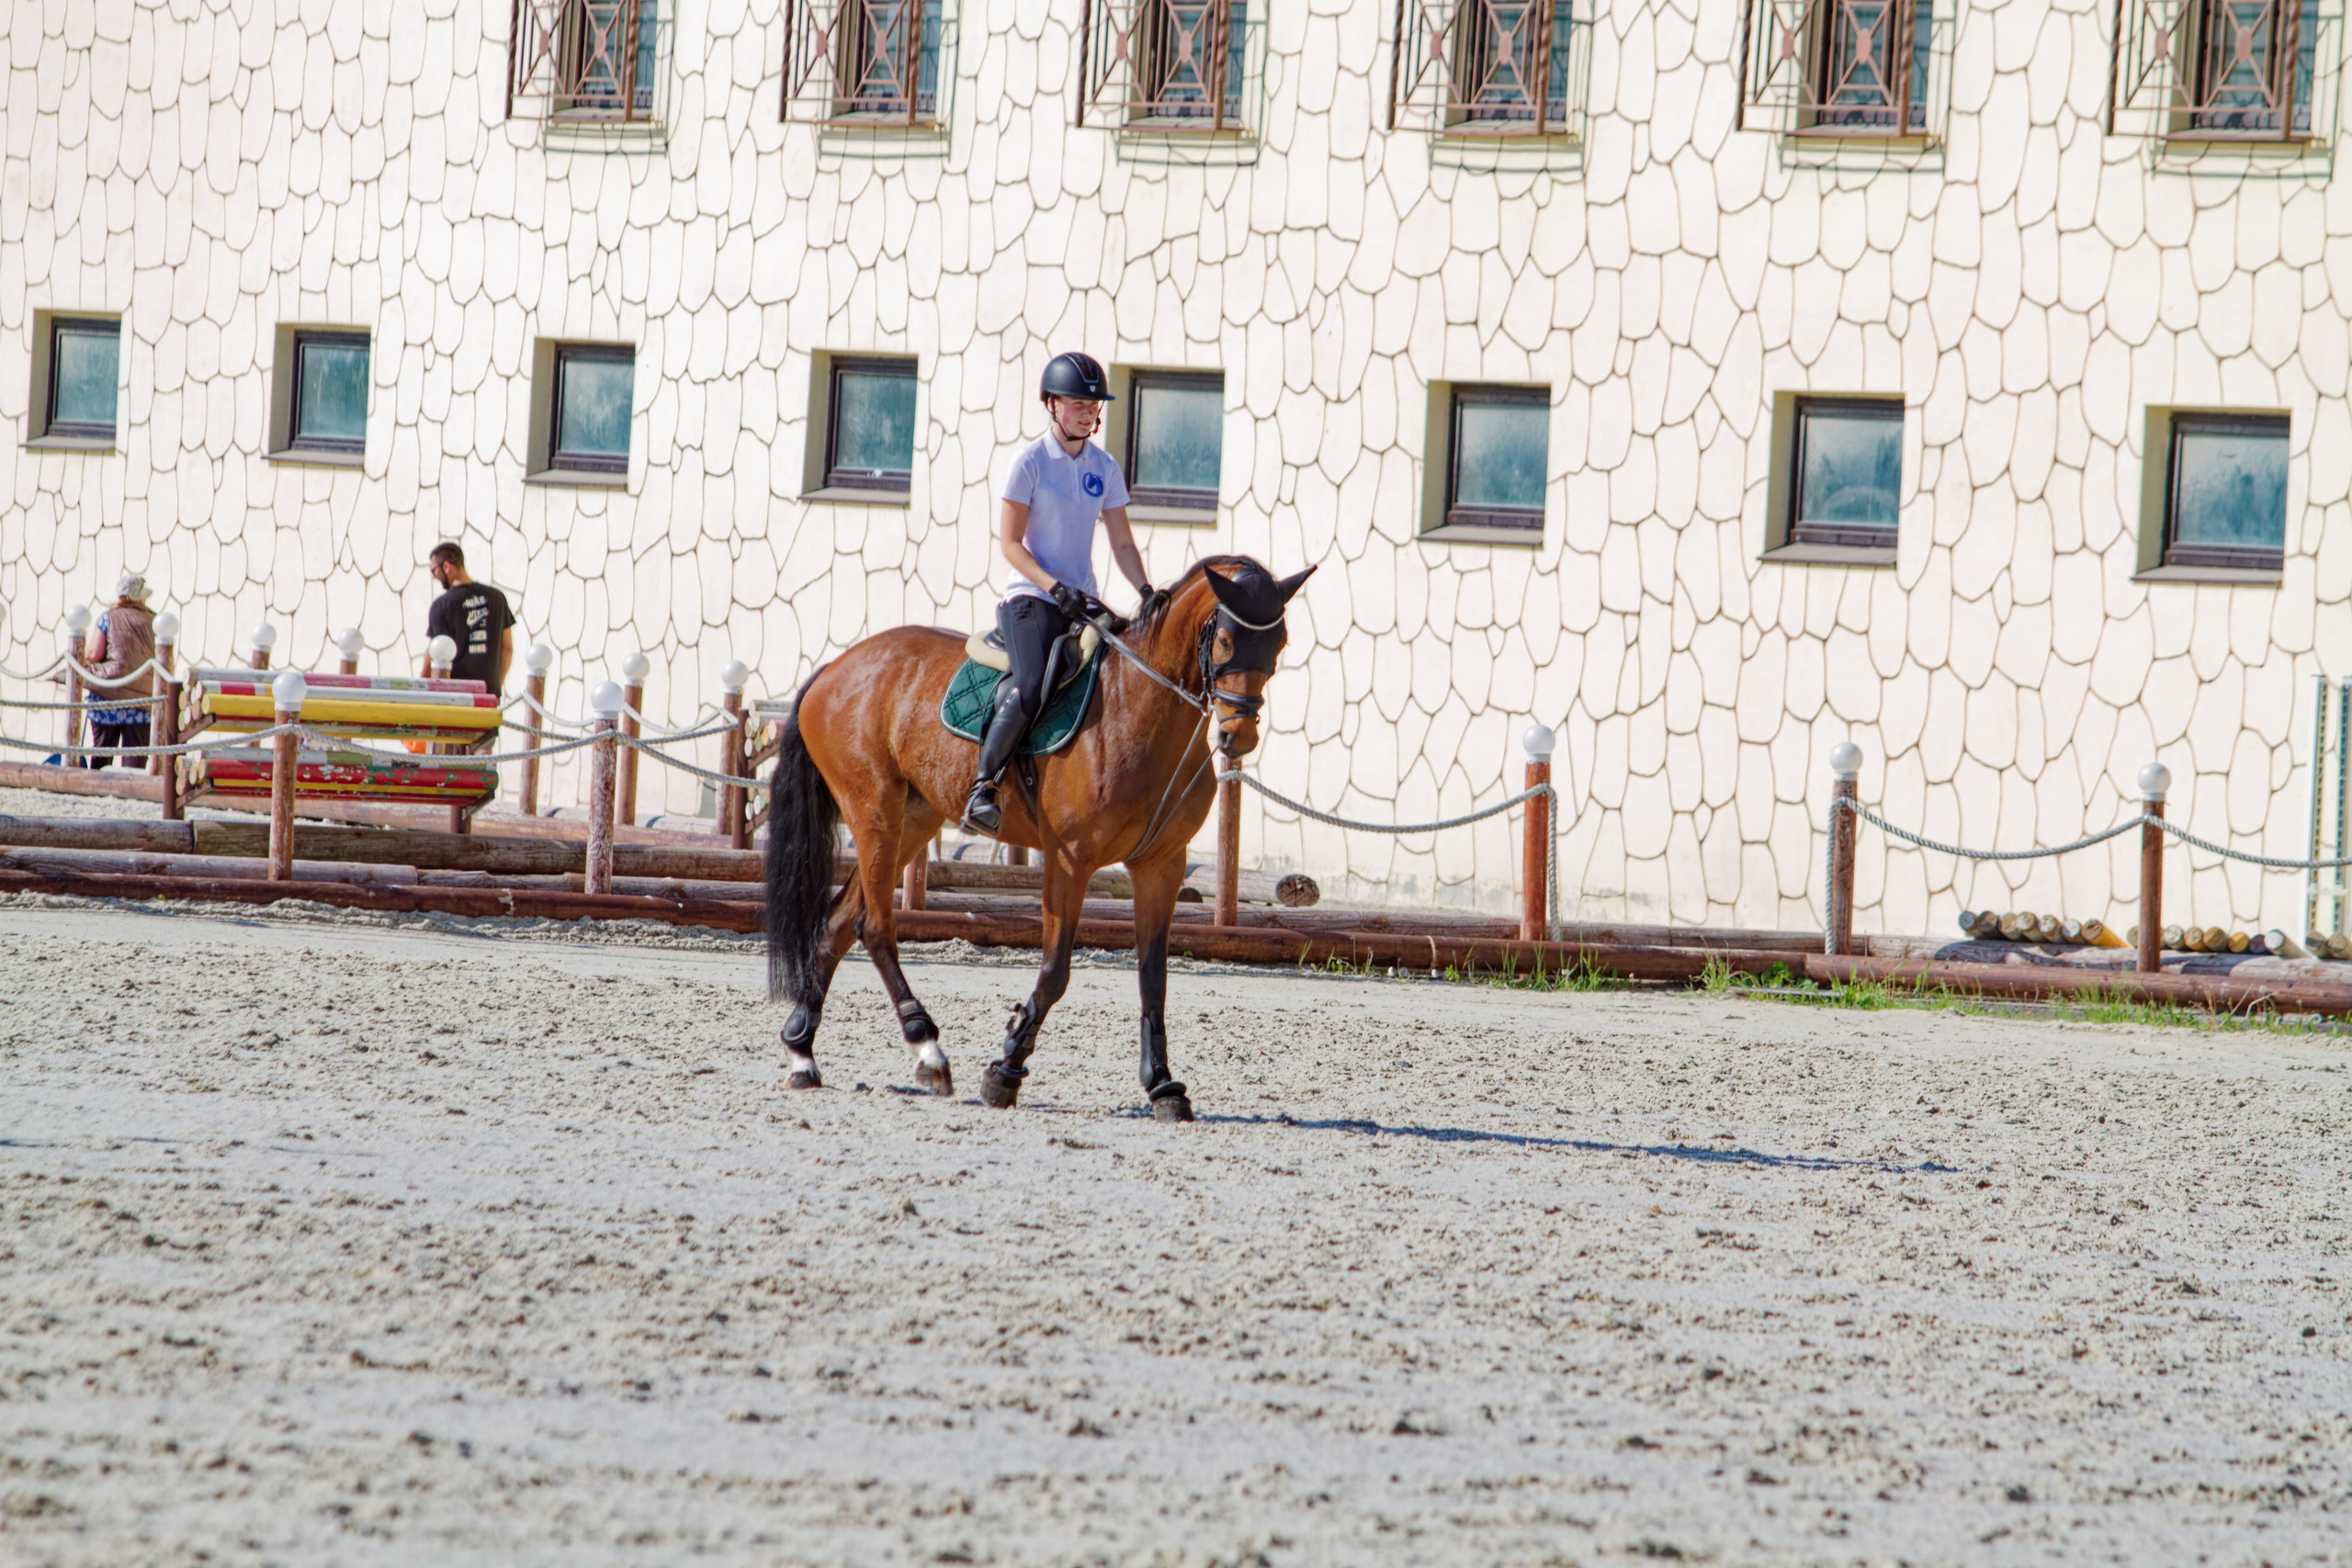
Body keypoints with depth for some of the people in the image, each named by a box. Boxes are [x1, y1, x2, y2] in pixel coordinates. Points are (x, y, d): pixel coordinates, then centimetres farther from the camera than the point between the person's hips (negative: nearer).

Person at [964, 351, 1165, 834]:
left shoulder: (1104, 468, 11)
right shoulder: (1030, 462, -4)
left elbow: (1121, 543, 13)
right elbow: (1010, 543, -7)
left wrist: (1146, 591, -5)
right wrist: (1056, 588, -18)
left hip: (1081, 601, 6)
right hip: (1030, 598, -6)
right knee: (1031, 688, -29)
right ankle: (982, 785, -21)